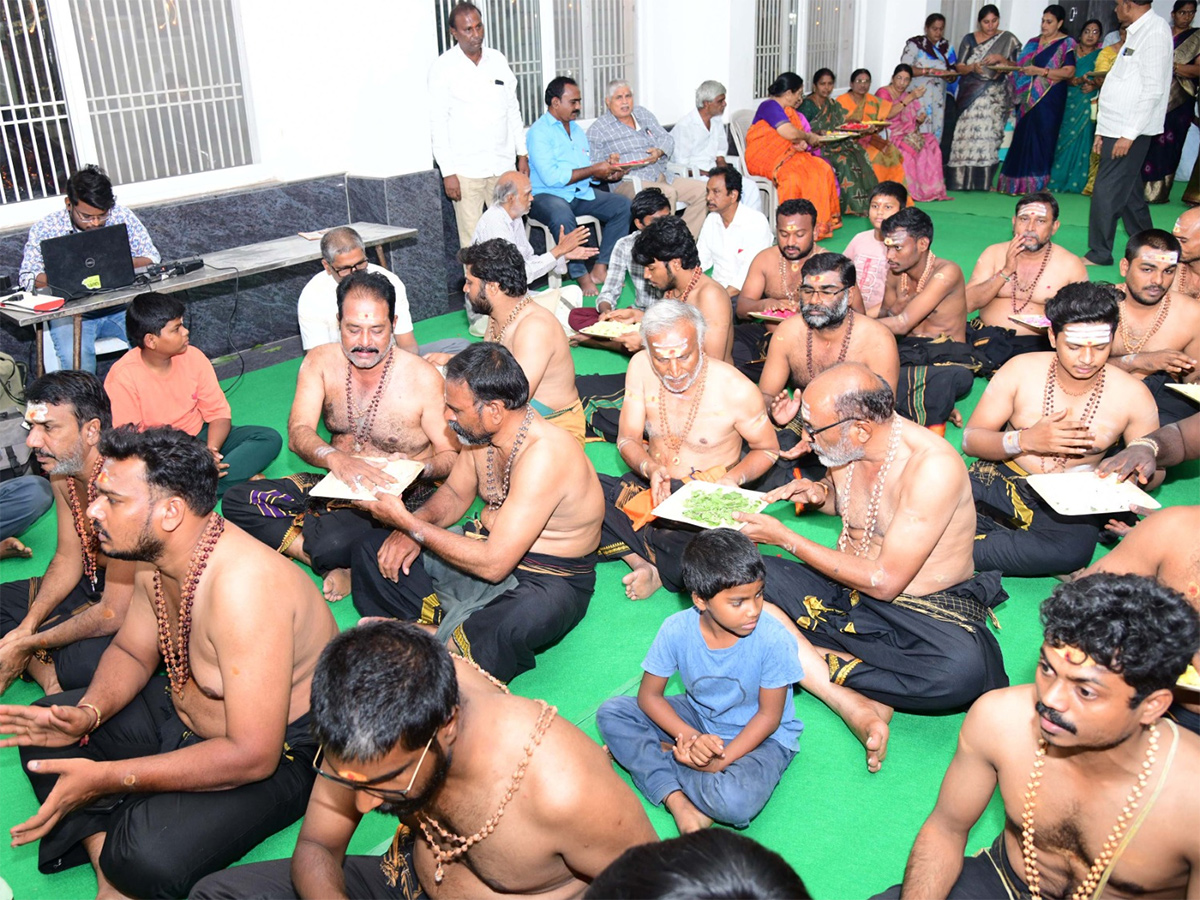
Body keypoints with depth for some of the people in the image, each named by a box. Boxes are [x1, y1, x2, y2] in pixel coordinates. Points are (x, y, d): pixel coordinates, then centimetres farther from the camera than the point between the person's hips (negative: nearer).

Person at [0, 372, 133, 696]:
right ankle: (47, 672, -13)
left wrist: (27, 646, -17)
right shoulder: (61, 470, -4)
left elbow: (114, 614, -28)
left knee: (84, 663, -35)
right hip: (94, 581, 9)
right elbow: (68, 558, 6)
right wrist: (27, 626, -8)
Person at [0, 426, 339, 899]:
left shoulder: (243, 588, -35)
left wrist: (105, 778, -27)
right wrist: (88, 714, -10)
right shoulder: (153, 557, -7)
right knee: (41, 733, 5)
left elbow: (252, 756, -32)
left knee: (146, 857, -30)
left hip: (281, 749, -9)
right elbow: (131, 652, 12)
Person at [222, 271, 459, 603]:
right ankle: (335, 566, -17)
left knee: (333, 542, -37)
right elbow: (298, 434, -13)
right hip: (336, 485, 6)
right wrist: (336, 459, -36)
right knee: (237, 501, -10)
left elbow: (453, 455, -10)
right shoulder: (320, 362, -3)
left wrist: (419, 468, -33)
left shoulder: (422, 378, -14)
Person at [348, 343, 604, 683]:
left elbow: (494, 564, -30)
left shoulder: (543, 456, -30)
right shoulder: (482, 433, -4)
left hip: (548, 580, -8)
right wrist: (412, 528, -7)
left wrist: (407, 522, -23)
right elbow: (454, 493, 16)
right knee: (370, 547, -1)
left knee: (528, 614, -44)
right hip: (487, 546, 9)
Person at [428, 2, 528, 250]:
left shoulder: (498, 60, 10)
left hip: (503, 165, 4)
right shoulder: (442, 67, -3)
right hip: (466, 170, -4)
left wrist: (522, 154, 11)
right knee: (472, 238, -4)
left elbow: (513, 109, 16)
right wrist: (447, 171, -11)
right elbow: (438, 123, -5)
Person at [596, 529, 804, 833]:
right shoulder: (677, 629, -20)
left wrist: (721, 761, -25)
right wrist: (690, 737, -26)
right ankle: (678, 802, -22)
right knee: (611, 713, -13)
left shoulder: (774, 640, -27)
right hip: (699, 718, 4)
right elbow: (649, 696, -10)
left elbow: (769, 716, -16)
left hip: (760, 735, -3)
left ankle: (643, 754, -11)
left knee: (736, 801, -34)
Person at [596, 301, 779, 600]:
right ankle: (643, 564, -23)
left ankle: (657, 573, -7)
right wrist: (650, 469, -24)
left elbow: (768, 449, -2)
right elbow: (627, 440, -2)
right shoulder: (640, 367, -9)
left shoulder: (737, 390, -18)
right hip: (650, 484, 4)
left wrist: (733, 478, -21)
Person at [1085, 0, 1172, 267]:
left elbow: (1153, 90, -17)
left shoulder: (1155, 32, -12)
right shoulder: (1136, 33, 16)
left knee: (1107, 192, -6)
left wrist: (1129, 134, -20)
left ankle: (1098, 254, 2)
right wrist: (1102, 131, 16)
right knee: (1129, 193, 14)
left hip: (1130, 131, -9)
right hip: (1116, 129, 9)